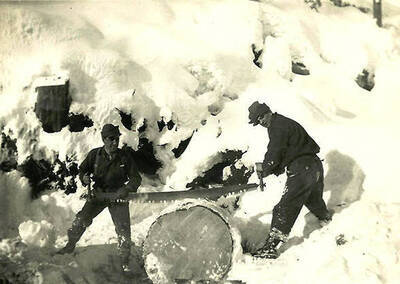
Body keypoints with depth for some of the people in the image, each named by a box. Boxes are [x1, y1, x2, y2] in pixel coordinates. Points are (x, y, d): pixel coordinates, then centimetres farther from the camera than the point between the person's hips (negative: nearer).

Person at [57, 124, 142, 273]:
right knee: (81, 219, -10)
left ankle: (125, 261, 14)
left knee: (123, 230, -3)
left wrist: (127, 189, -24)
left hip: (118, 195, -1)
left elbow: (136, 178, -5)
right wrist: (84, 177, -18)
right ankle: (70, 245, 17)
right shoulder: (95, 154, -7)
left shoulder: (125, 158, -9)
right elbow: (82, 169, 6)